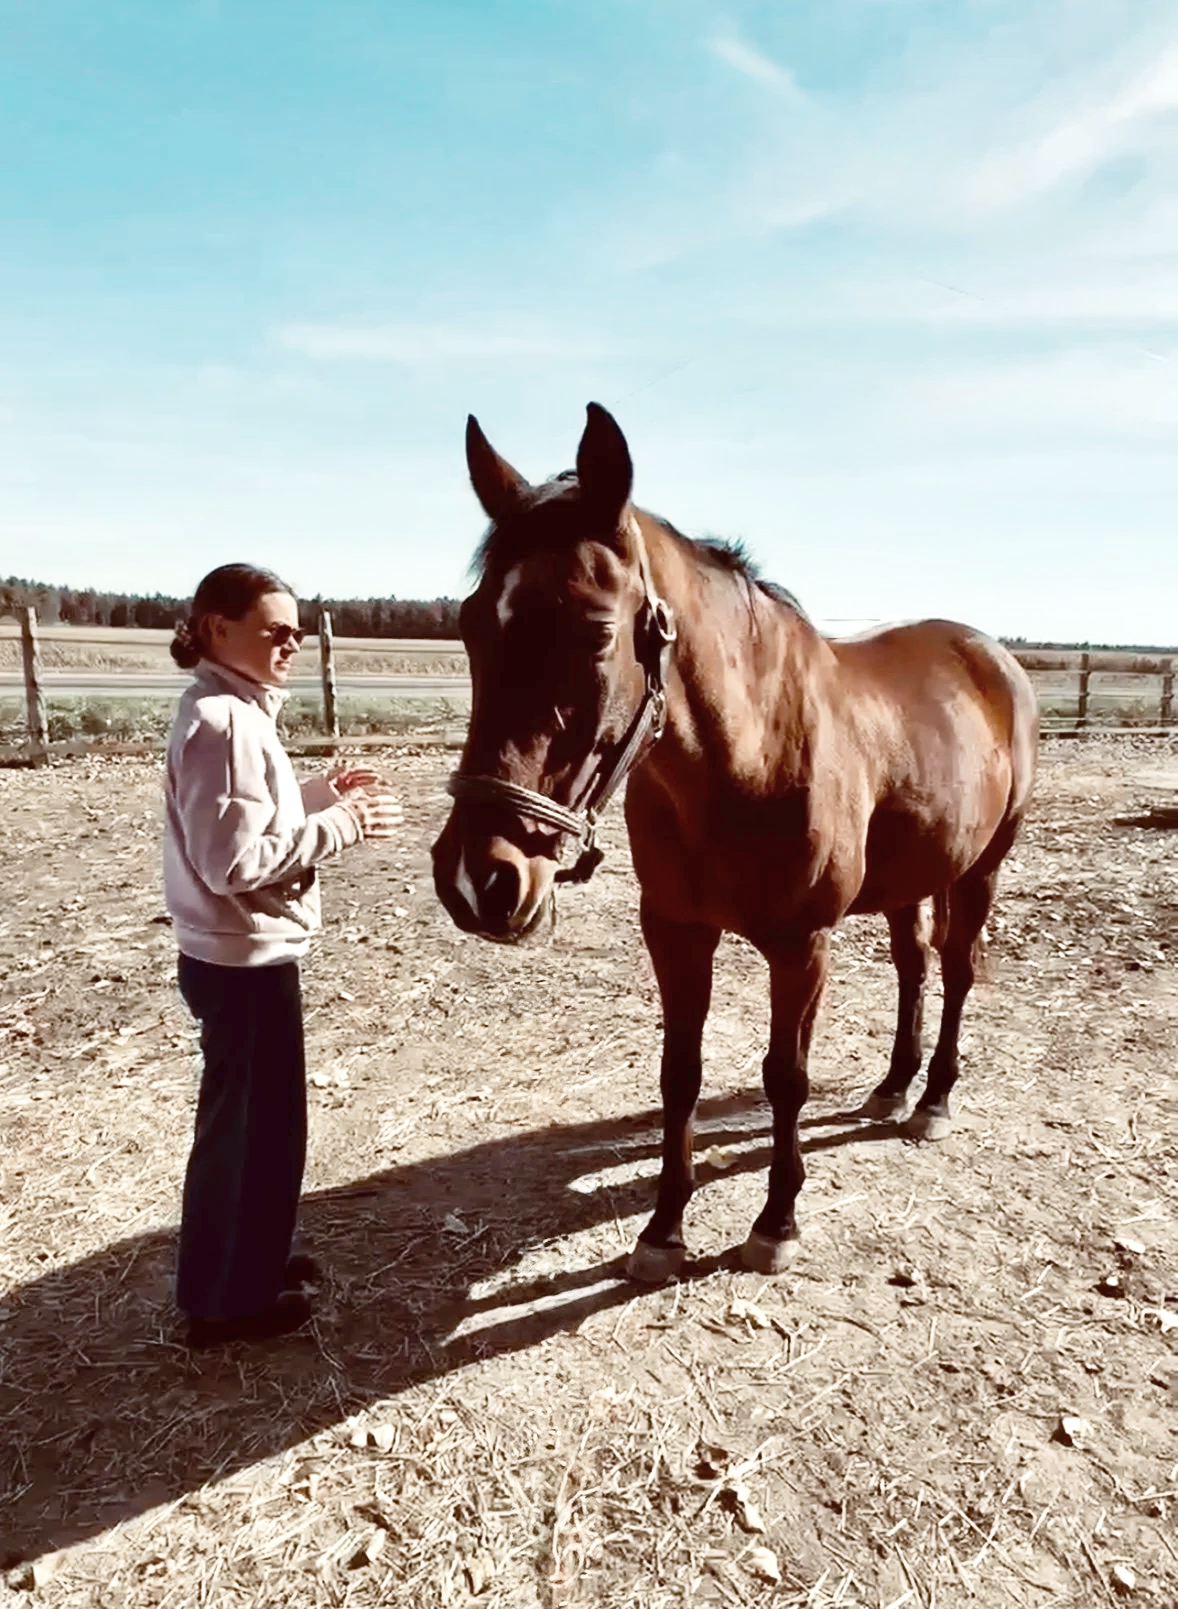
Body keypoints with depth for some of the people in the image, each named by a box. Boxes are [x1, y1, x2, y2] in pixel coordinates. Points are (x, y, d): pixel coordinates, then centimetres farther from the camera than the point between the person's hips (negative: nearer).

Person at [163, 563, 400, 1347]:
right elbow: (234, 859, -28)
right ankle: (229, 1298, 26)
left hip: (239, 957, 10)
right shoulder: (225, 722, -23)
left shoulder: (232, 713, 9)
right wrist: (343, 825, -22)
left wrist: (321, 794, 8)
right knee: (256, 1124, 7)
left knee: (248, 1118, 22)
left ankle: (250, 1261, 41)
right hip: (247, 963, -10)